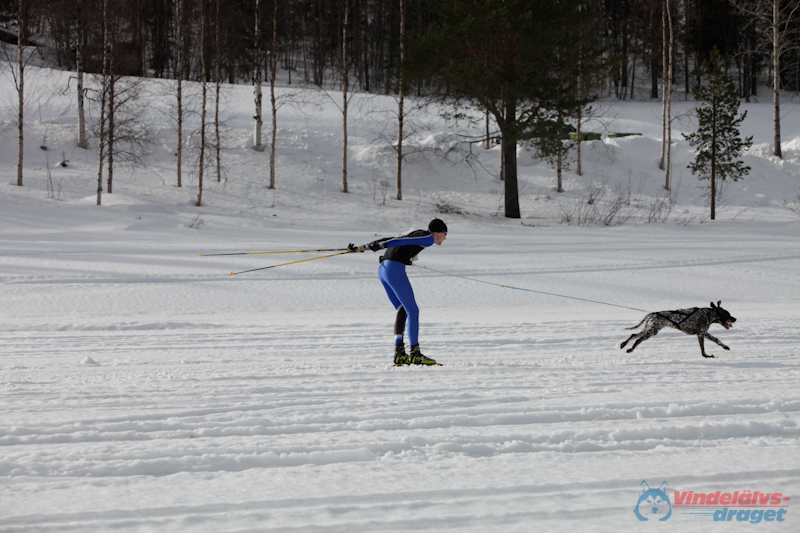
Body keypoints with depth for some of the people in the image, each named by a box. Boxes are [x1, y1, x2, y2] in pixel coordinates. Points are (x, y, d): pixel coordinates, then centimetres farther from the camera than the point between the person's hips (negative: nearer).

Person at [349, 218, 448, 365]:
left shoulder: (416, 234, 28)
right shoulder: (429, 238, 0)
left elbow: (388, 240, 23)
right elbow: (404, 241, -15)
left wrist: (363, 248, 20)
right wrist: (382, 245, -28)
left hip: (383, 270, 10)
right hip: (395, 269, -10)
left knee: (403, 310, 14)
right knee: (413, 311, -5)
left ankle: (399, 353, 8)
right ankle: (415, 354, -6)